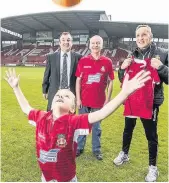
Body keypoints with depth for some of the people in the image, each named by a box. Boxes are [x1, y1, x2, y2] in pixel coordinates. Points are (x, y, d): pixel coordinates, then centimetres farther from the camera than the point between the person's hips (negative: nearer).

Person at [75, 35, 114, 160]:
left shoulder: (107, 62, -1)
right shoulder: (83, 61, 0)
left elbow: (110, 82, 2)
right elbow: (78, 80, 2)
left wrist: (108, 99, -2)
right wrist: (78, 98, -3)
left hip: (99, 101, 0)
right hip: (84, 100, 1)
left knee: (96, 127, 11)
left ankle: (96, 149, 27)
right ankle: (80, 147, 28)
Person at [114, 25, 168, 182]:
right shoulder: (132, 55, 5)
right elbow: (122, 79, 9)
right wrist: (122, 68, -11)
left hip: (151, 102, -3)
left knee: (151, 135, 8)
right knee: (128, 129, 20)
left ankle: (153, 167, 28)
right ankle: (124, 154, 43)